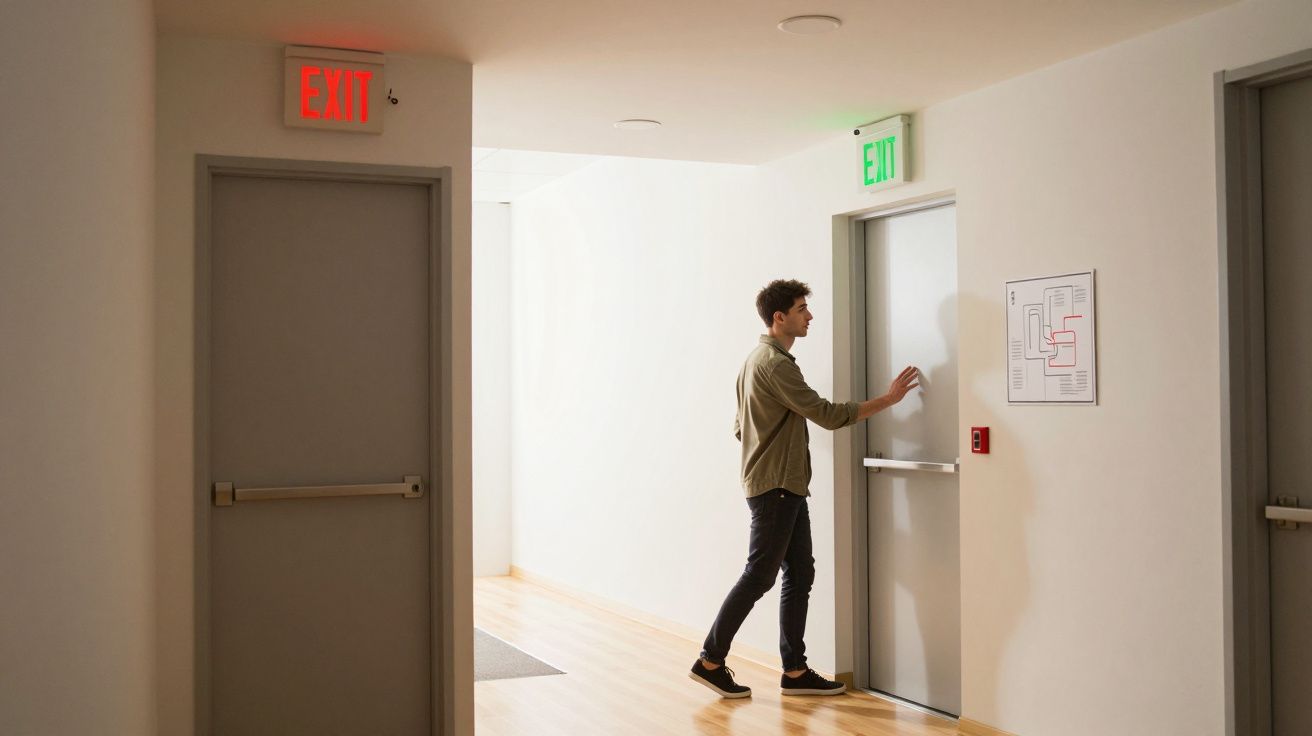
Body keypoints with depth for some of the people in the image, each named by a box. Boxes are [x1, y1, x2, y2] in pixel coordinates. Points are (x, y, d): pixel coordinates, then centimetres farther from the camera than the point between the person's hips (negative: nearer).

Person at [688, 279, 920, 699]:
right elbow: (827, 415, -21)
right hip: (774, 487, -10)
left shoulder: (757, 359, 17)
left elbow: (740, 426, 22)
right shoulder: (775, 364, -16)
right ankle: (710, 661, 5)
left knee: (800, 575, 9)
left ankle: (795, 671, 12)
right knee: (759, 576, -4)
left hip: (788, 489, 10)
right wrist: (887, 399, -16)